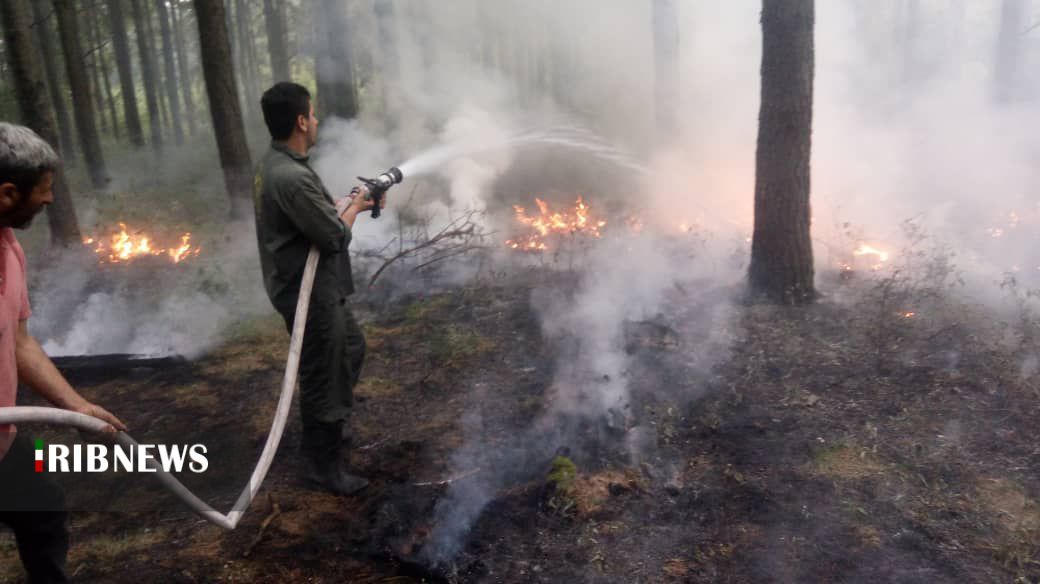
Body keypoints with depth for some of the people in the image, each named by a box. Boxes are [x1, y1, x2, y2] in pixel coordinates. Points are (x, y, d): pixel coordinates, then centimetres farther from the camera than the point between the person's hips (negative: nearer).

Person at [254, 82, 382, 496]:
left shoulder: (273, 165, 7)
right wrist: (353, 207, -4)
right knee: (322, 378, 3)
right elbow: (335, 235, -22)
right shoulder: (293, 177, -27)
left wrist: (353, 202, 14)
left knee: (351, 349, 27)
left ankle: (334, 428, 44)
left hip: (317, 288, 11)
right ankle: (324, 466, 21)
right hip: (310, 294, -11)